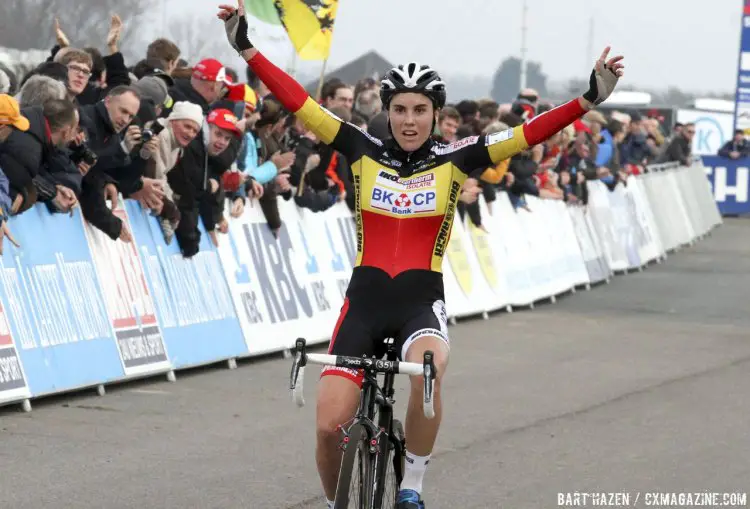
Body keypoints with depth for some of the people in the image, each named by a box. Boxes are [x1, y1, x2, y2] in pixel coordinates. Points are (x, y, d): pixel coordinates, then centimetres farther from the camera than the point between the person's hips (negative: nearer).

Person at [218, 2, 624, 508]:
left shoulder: (453, 160, 0)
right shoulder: (364, 152, 2)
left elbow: (525, 135, -8)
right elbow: (302, 105, -2)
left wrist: (588, 100, -18)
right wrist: (248, 50, -8)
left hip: (422, 301, -1)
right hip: (365, 299, 1)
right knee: (330, 425, -10)